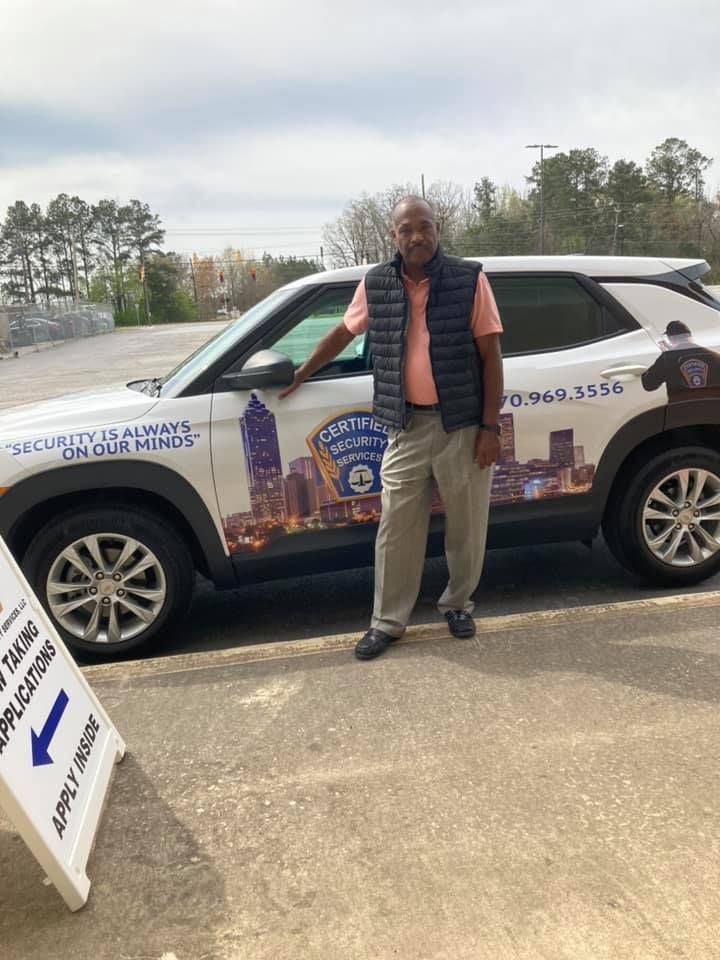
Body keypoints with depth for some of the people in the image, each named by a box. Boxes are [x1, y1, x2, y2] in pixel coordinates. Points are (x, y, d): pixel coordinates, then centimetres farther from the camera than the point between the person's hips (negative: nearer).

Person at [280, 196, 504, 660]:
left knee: (466, 526, 10)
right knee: (396, 529, 6)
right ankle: (388, 621, 20)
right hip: (407, 426, 2)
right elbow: (342, 333, 20)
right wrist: (300, 375, 27)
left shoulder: (469, 279, -4)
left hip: (463, 424, -2)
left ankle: (458, 604, 32)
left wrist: (490, 426, -8)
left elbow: (490, 355, -4)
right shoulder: (376, 285, 4)